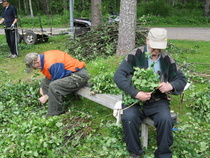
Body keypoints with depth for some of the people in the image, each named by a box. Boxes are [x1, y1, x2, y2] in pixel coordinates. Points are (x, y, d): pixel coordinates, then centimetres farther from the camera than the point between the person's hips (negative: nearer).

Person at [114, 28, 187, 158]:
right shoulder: (135, 55, -7)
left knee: (166, 120, -26)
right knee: (128, 118, -29)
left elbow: (181, 79, 11)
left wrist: (171, 86, -14)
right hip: (135, 99, -1)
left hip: (158, 100, 2)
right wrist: (136, 93, -25)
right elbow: (118, 76, -15)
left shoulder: (167, 59, 3)